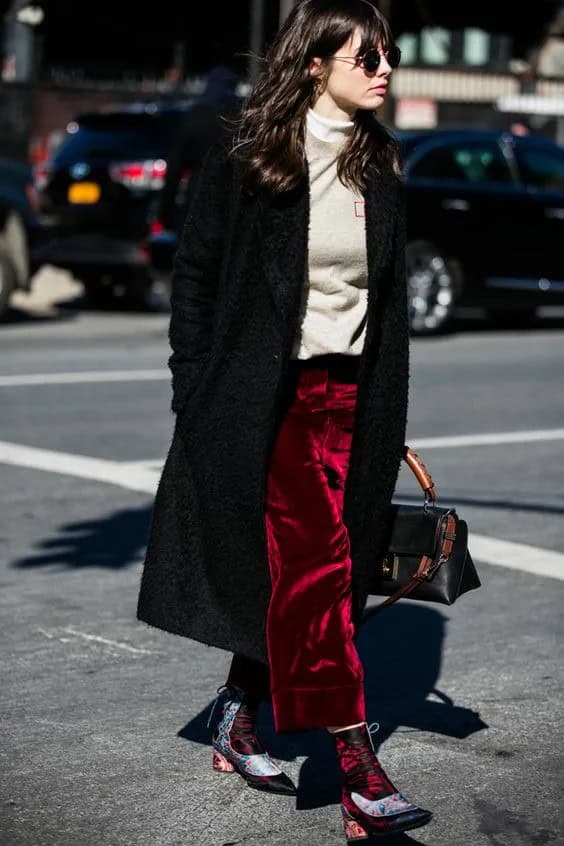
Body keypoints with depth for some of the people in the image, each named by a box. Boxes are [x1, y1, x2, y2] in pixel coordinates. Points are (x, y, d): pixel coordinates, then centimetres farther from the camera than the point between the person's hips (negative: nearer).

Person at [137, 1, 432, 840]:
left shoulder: (380, 166, 10)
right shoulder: (247, 155, -5)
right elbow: (194, 270, -1)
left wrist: (390, 412, 14)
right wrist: (195, 387, -5)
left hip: (351, 393, 5)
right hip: (271, 392, -5)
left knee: (284, 569, 9)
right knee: (317, 566, -10)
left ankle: (238, 720, 28)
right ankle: (360, 773, -11)